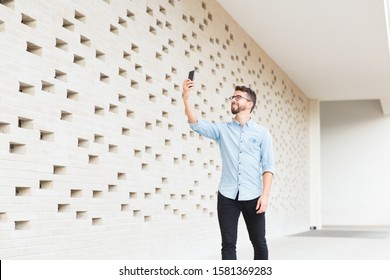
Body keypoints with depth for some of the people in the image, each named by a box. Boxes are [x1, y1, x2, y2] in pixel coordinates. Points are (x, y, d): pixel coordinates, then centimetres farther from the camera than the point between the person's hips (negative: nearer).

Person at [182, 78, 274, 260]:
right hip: (227, 196, 1)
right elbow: (196, 124, -8)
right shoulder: (222, 129, 8)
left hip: (252, 197, -1)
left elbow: (268, 167, 0)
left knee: (259, 243, 8)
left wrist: (265, 195, -10)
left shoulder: (262, 133, 5)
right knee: (228, 244, 1)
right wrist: (186, 98, -20)